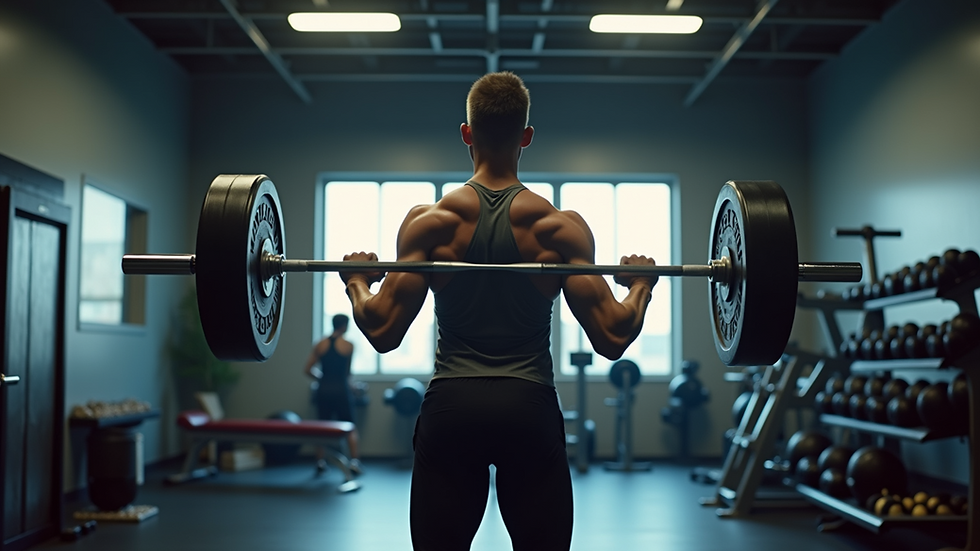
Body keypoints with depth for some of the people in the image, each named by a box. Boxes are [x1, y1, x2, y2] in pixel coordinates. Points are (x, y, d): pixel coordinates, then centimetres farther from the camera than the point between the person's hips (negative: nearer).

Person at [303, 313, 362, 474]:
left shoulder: (320, 344, 4)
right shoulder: (349, 345, -3)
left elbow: (308, 369, 2)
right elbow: (348, 371, 8)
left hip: (324, 389, 3)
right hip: (341, 389, -3)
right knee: (350, 428, 6)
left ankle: (320, 461, 12)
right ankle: (354, 461, -4)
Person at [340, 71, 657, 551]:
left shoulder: (429, 222, -1)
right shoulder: (561, 227, -2)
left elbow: (383, 332, -7)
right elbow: (612, 339, -7)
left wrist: (357, 282, 12)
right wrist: (640, 286, 12)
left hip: (451, 406, 1)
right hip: (530, 407, 0)